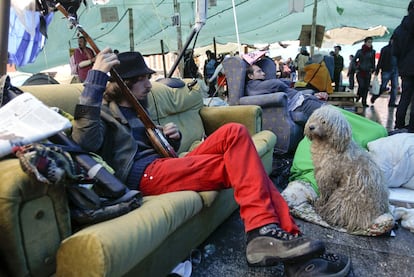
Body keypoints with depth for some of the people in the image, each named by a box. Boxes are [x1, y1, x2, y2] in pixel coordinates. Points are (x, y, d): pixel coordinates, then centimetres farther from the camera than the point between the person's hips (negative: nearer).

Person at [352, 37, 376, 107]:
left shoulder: (372, 52, 6)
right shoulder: (360, 51, -1)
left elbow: (373, 62, 14)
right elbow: (354, 60, 8)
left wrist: (372, 69, 5)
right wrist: (357, 67, 3)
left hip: (368, 72, 3)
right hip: (360, 72, -2)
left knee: (366, 87, 1)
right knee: (361, 86, -15)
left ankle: (364, 102, 9)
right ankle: (358, 96, 14)